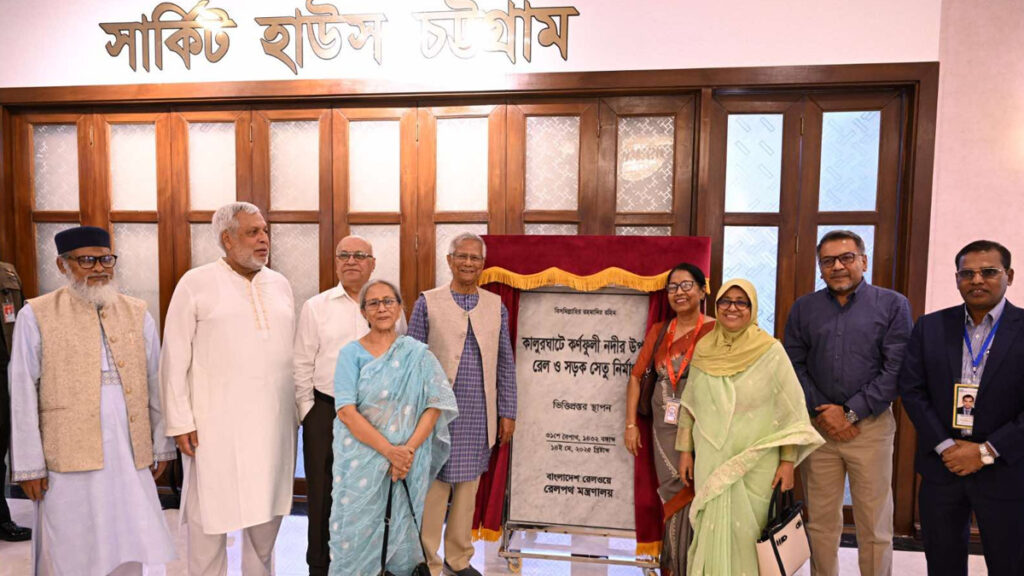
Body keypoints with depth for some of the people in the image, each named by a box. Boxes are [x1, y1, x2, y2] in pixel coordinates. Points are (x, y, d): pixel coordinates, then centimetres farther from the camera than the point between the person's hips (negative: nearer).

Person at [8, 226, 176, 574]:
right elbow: (23, 397, -1)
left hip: (130, 455, 2)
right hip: (70, 454, -2)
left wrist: (162, 447, 7)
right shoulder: (37, 316, 0)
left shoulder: (137, 314, 7)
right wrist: (29, 465, -3)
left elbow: (155, 386, 7)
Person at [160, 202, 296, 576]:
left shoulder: (280, 285, 9)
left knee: (268, 512, 14)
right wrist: (180, 422, -7)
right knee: (208, 515, 7)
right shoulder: (195, 284, -3)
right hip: (216, 424, -4)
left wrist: (296, 414, 10)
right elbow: (175, 359, -4)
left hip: (274, 423, 4)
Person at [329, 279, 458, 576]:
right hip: (362, 460, -1)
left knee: (400, 531, 8)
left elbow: (434, 407, -3)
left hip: (408, 461, 1)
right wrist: (389, 449, -18)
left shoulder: (418, 354, 2)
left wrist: (408, 449, -15)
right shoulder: (351, 353, -1)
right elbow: (346, 411, -11)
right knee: (358, 532, 4)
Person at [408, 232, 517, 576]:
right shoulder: (428, 303, -2)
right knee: (434, 487, 5)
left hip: (479, 416, 3)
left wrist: (508, 412, 6)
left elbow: (505, 364, 8)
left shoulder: (496, 306, 6)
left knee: (468, 487, 14)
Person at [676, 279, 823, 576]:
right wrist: (685, 450, 8)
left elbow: (791, 412, -5)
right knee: (713, 532, 9)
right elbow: (690, 405, 9)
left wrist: (788, 461, -7)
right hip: (711, 460, 3)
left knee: (748, 532, 7)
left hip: (756, 463, -2)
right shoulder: (704, 349, 2)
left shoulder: (771, 351, -7)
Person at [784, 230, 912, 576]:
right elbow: (794, 365, 5)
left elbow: (896, 368, -5)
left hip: (871, 425, -2)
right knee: (821, 522, 9)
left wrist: (850, 412, -10)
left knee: (875, 527, 5)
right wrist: (822, 412, -7)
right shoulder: (803, 309, 9)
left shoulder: (893, 305, 2)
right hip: (817, 426, 2)